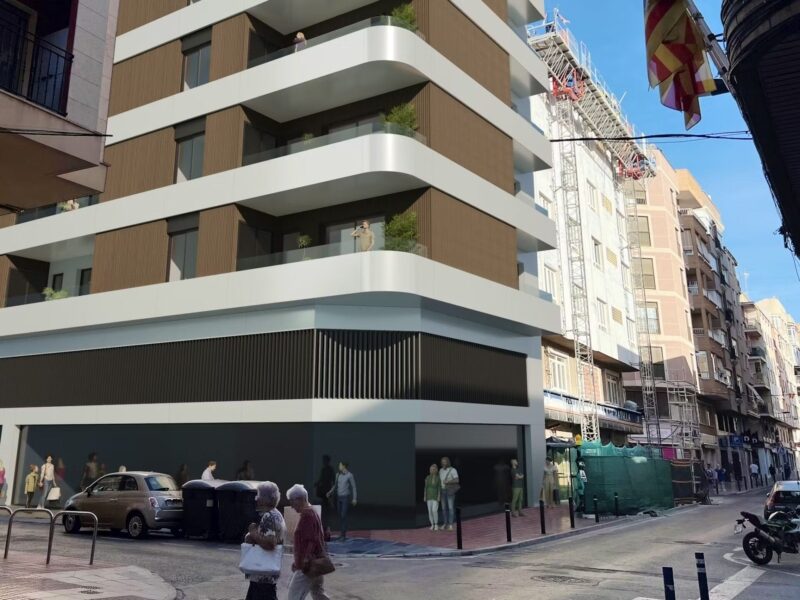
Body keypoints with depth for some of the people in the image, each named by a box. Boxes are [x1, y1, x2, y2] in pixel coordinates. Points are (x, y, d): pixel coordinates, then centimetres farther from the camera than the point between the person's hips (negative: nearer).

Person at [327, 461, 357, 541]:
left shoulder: (350, 475, -11)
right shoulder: (338, 474, 6)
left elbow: (353, 487, -7)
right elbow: (335, 485, 16)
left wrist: (354, 498, -10)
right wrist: (330, 492, 1)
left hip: (346, 497, -6)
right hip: (338, 497, 6)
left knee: (344, 516, -11)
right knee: (340, 516, 8)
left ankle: (343, 535, -8)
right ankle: (341, 533, 15)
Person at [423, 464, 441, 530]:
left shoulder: (439, 478, -6)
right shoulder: (427, 478, 1)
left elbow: (439, 488, -6)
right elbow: (425, 487, 3)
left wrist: (439, 497, -13)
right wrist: (424, 497, 0)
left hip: (436, 496, -3)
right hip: (429, 496, 3)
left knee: (434, 510, -14)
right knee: (430, 511, 1)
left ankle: (436, 525, 2)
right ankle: (432, 525, 13)